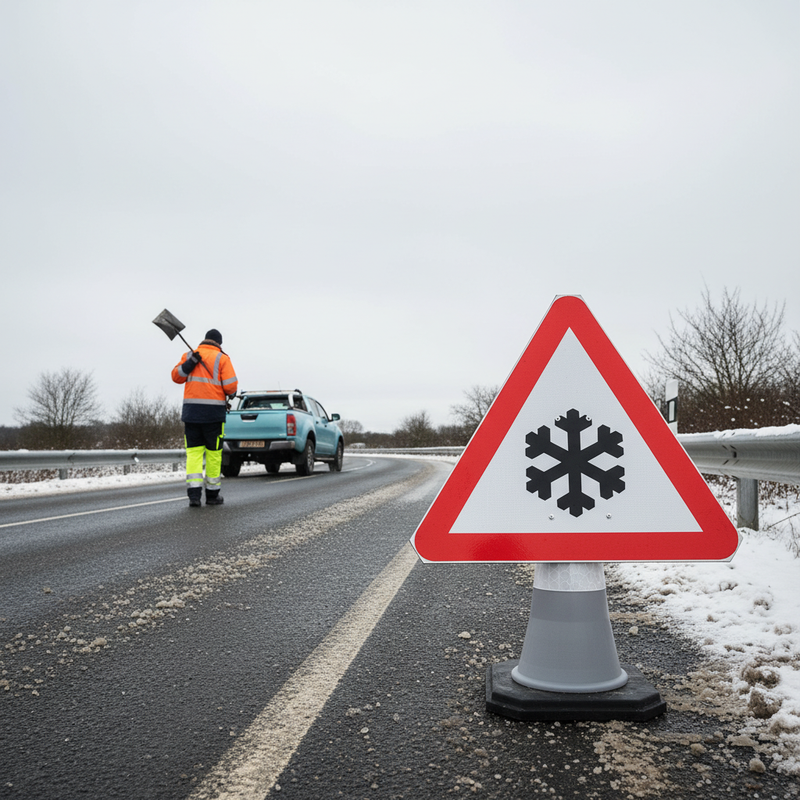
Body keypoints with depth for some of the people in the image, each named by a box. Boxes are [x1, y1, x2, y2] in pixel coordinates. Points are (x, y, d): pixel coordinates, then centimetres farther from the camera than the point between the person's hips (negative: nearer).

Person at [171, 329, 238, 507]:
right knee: (213, 452, 7)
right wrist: (230, 394, 13)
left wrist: (189, 363, -8)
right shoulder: (222, 358, -1)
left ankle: (194, 493, -9)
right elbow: (230, 386, -8)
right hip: (214, 412, -3)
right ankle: (212, 495, 14)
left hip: (191, 411, 3)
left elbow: (176, 376, 5)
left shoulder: (190, 355, 10)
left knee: (193, 451, 4)